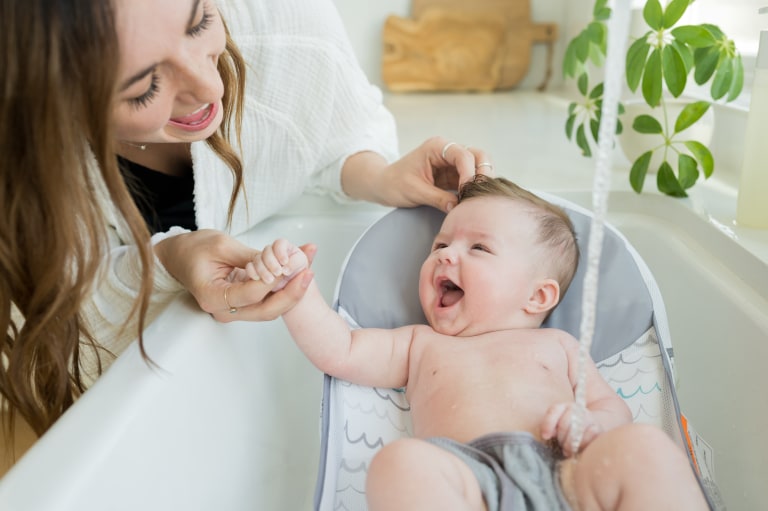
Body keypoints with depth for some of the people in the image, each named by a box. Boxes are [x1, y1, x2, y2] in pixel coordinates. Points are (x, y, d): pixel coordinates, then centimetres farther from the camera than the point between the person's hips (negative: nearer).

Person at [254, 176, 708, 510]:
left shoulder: (555, 344, 30)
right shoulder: (421, 345, 33)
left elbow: (615, 406, 24)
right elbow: (340, 350, 24)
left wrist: (595, 422, -1)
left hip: (563, 473, 1)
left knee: (643, 444, -27)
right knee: (401, 460, -33)